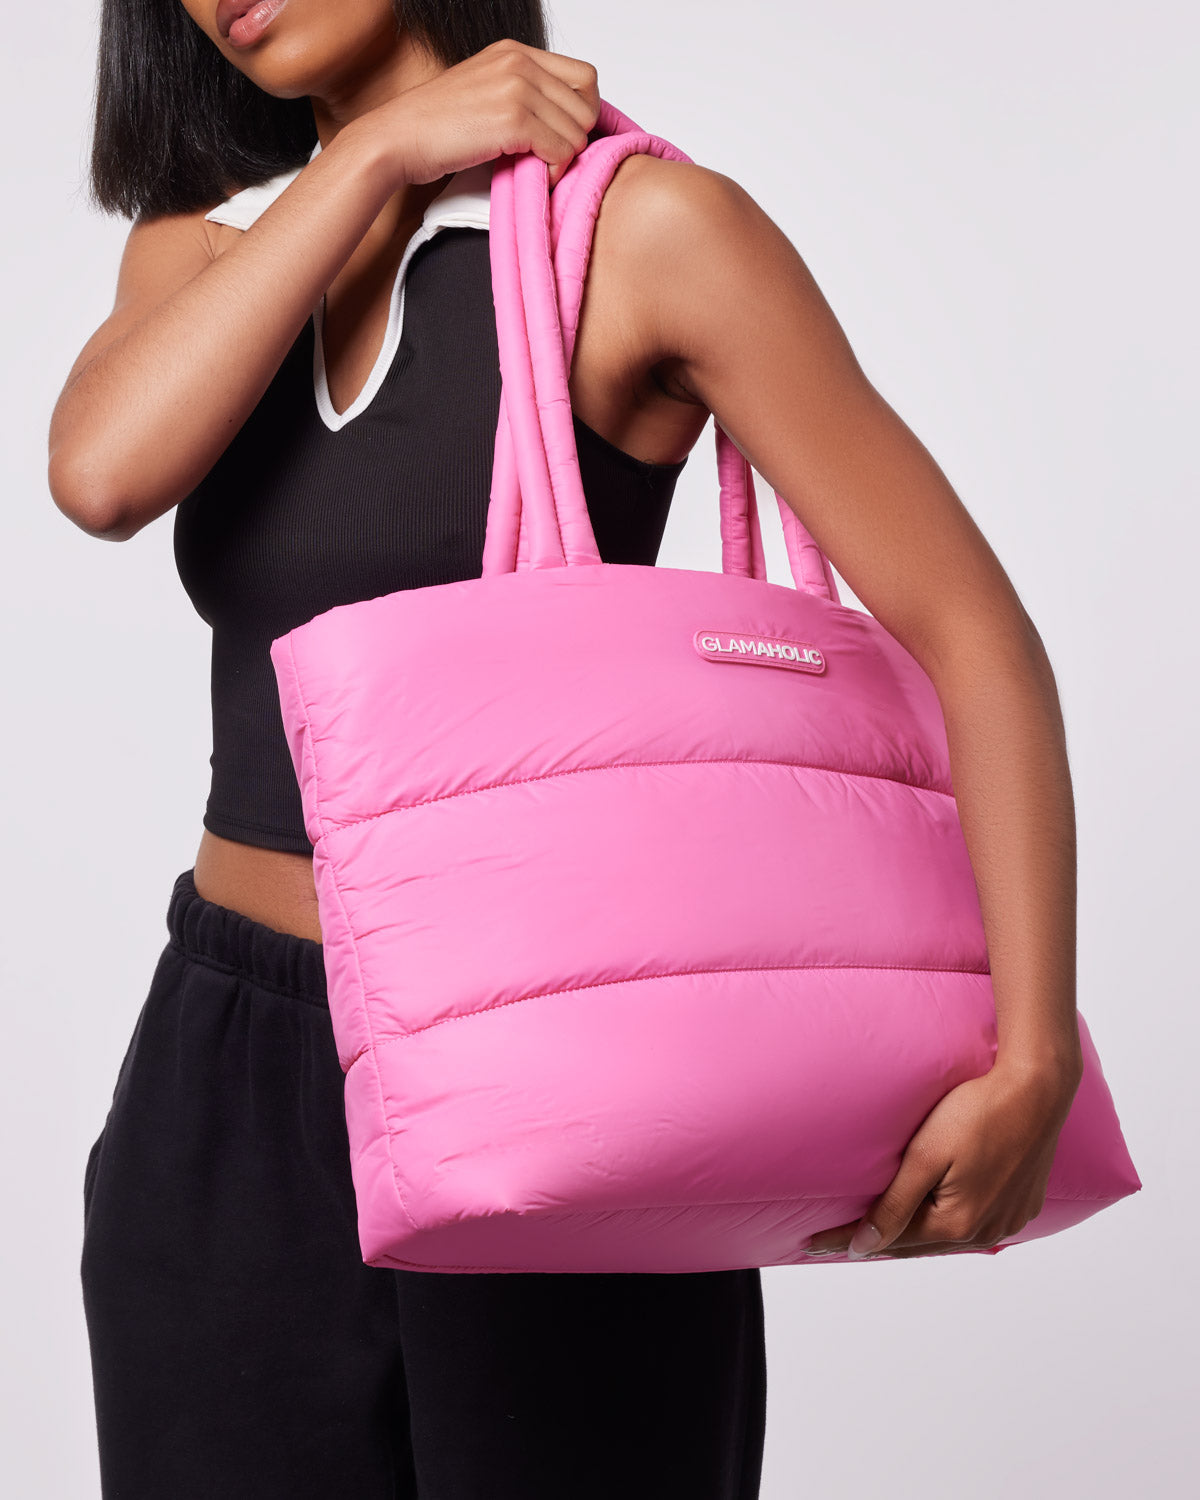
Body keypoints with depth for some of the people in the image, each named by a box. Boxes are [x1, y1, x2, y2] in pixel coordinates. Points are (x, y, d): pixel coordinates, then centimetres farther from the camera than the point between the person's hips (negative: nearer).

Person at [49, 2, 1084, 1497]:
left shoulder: (643, 227, -9)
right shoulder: (200, 247, 9)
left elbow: (972, 634, -12)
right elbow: (99, 472, -14)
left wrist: (1033, 1063, -23)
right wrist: (376, 150, -12)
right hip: (227, 1092, 5)